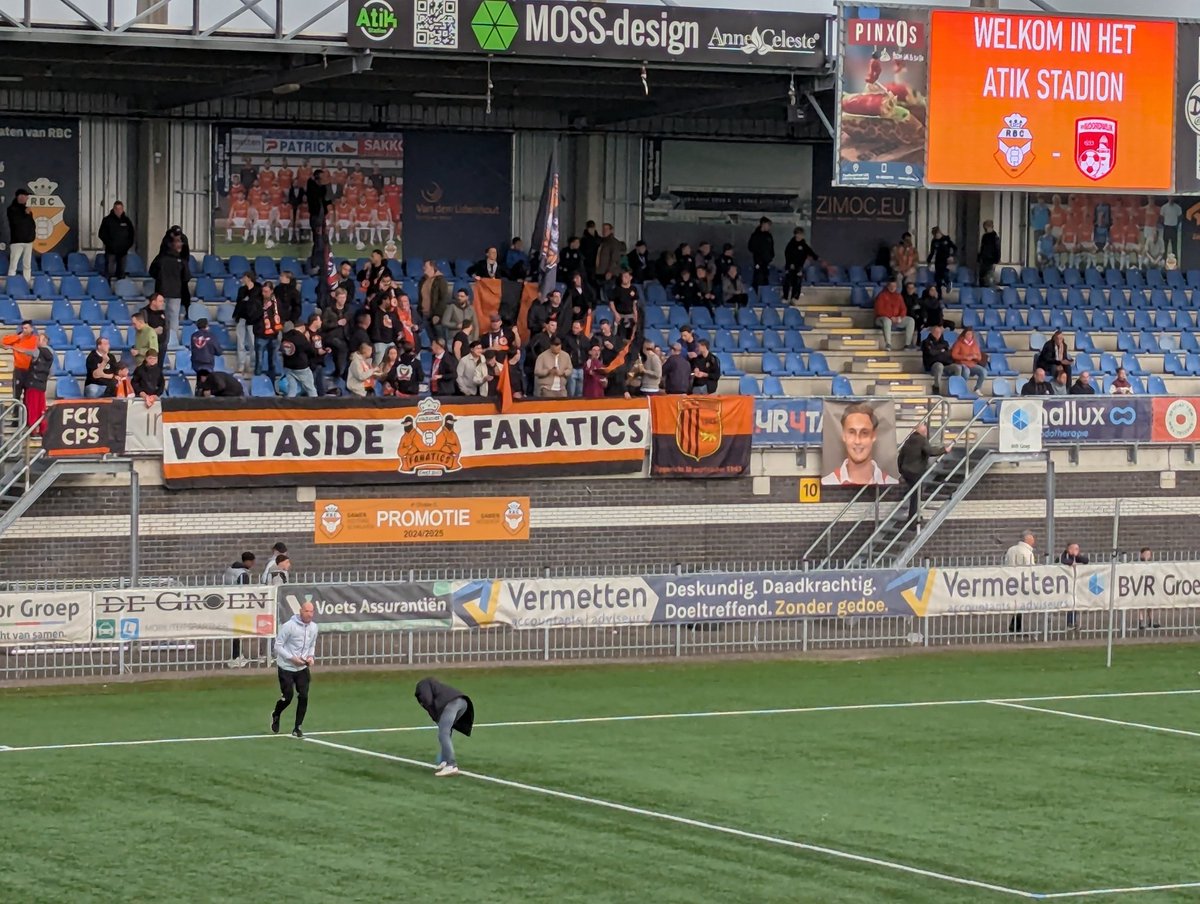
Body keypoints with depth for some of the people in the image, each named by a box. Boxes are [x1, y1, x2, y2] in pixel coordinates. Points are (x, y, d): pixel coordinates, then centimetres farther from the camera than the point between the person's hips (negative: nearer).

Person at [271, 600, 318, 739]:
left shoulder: (314, 627, 2)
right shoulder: (289, 626, -16)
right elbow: (278, 645, -12)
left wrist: (310, 656, -2)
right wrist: (292, 658, -21)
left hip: (303, 668, 4)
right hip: (286, 668, -4)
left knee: (303, 697, -6)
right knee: (287, 698, -3)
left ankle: (298, 728, 8)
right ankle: (275, 715, 30)